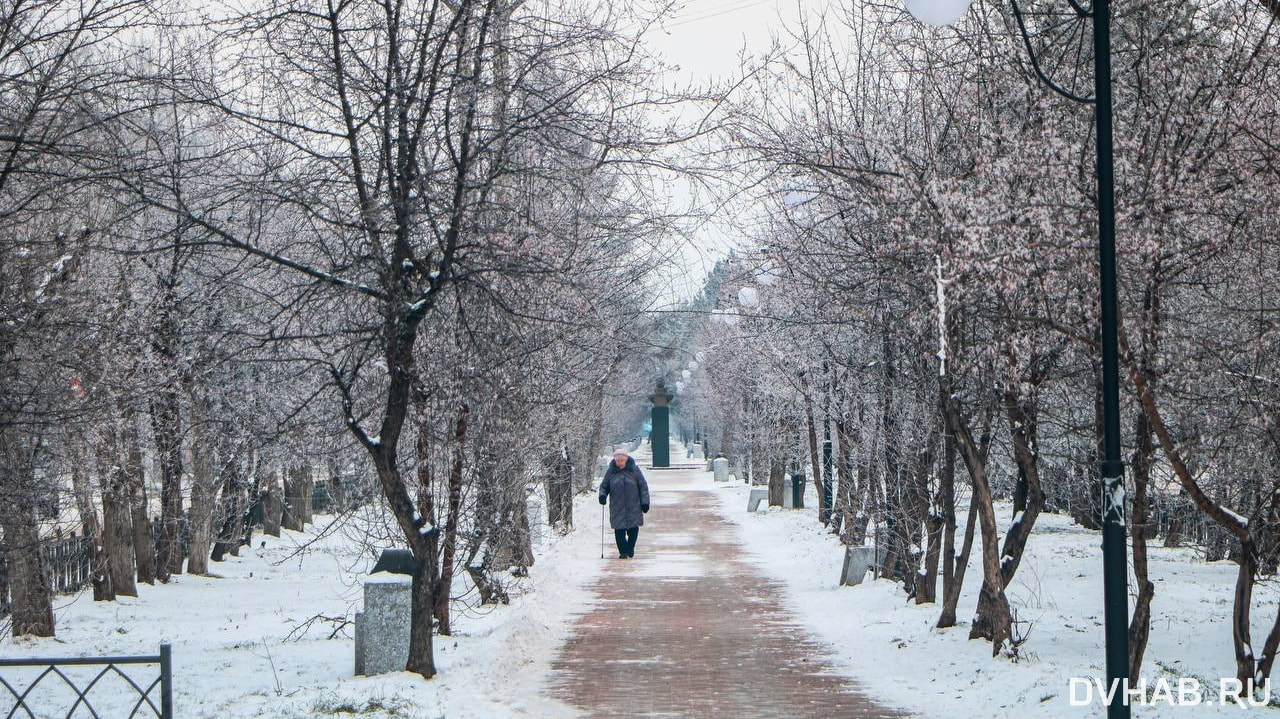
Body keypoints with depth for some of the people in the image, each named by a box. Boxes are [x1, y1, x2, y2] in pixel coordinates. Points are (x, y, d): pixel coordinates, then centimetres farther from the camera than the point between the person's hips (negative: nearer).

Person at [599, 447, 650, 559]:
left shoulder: (634, 470, 1)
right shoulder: (611, 472, 4)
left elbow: (643, 486, 4)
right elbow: (604, 486, 12)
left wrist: (645, 502, -2)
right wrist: (602, 495, -10)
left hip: (633, 506, -1)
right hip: (617, 507, 1)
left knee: (633, 528, 0)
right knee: (619, 529, -5)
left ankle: (630, 548, 24)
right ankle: (623, 552, 4)